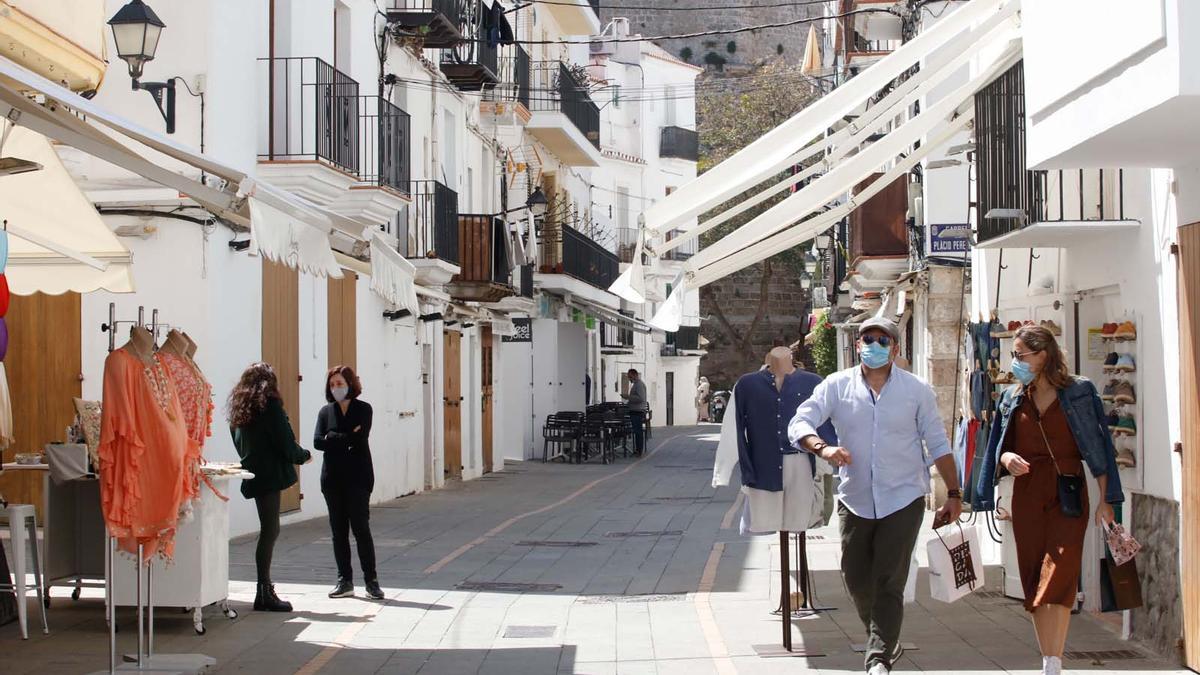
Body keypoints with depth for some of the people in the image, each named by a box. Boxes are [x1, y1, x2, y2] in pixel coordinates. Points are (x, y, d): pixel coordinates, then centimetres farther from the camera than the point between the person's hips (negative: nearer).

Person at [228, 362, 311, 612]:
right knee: (269, 530, -6)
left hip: (253, 475, 8)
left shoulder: (238, 407, 13)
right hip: (270, 474, -8)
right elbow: (286, 443, -11)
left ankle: (265, 589, 16)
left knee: (269, 529, 14)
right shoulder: (270, 404, -9)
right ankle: (264, 594, -6)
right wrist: (304, 456, 6)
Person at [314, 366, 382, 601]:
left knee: (361, 528, -6)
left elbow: (360, 439, -13)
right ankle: (345, 581, 12)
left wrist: (333, 438, -6)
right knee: (338, 530, 5)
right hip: (333, 479, 4)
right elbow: (317, 442, -3)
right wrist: (347, 440, -10)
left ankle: (371, 580, 0)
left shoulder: (363, 409, 1)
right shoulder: (326, 411, 10)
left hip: (357, 477, -4)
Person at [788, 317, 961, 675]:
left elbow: (938, 444, 5)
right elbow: (799, 424, -7)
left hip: (903, 499, -2)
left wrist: (953, 494, 3)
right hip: (855, 500, 2)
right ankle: (885, 641, 32)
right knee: (857, 580, 10)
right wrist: (823, 448, -27)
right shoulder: (837, 386, 0)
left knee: (889, 583, -8)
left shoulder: (917, 390, 0)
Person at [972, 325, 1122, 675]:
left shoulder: (1080, 392, 1)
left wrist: (1105, 500, -3)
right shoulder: (1012, 398, 11)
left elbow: (1098, 447, 1)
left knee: (1059, 576, -14)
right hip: (1027, 495, 4)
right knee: (1034, 580, 3)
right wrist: (1006, 458, -9)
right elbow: (999, 449, 15)